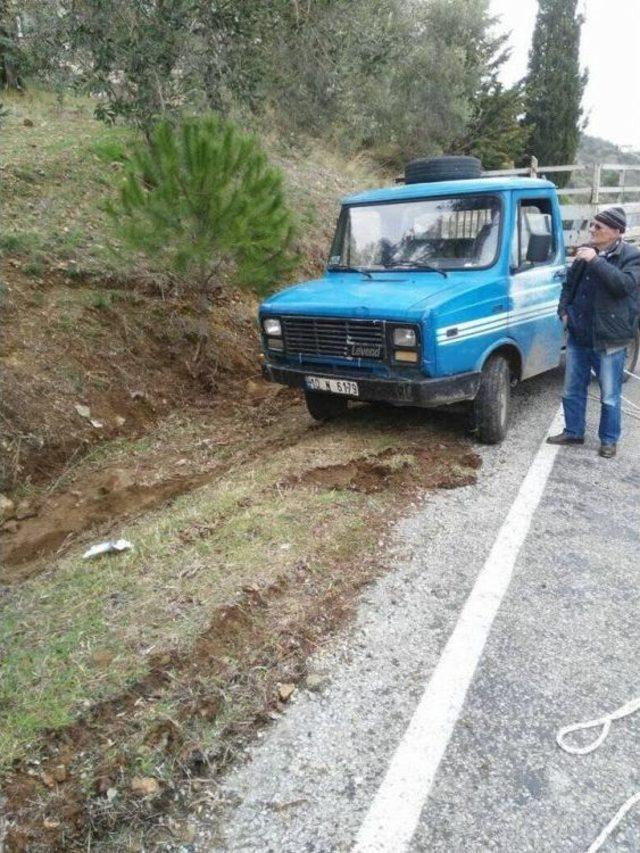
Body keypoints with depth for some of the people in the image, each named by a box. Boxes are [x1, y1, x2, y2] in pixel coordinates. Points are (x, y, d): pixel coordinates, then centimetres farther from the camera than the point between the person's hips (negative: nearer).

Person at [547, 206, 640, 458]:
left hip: (609, 340, -5)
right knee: (573, 390, 15)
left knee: (610, 396, 5)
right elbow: (569, 284, 21)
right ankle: (573, 432, 30)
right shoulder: (585, 252, 8)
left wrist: (597, 261, -27)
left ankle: (609, 440, 21)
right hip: (578, 335, 6)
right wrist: (564, 310, 7)